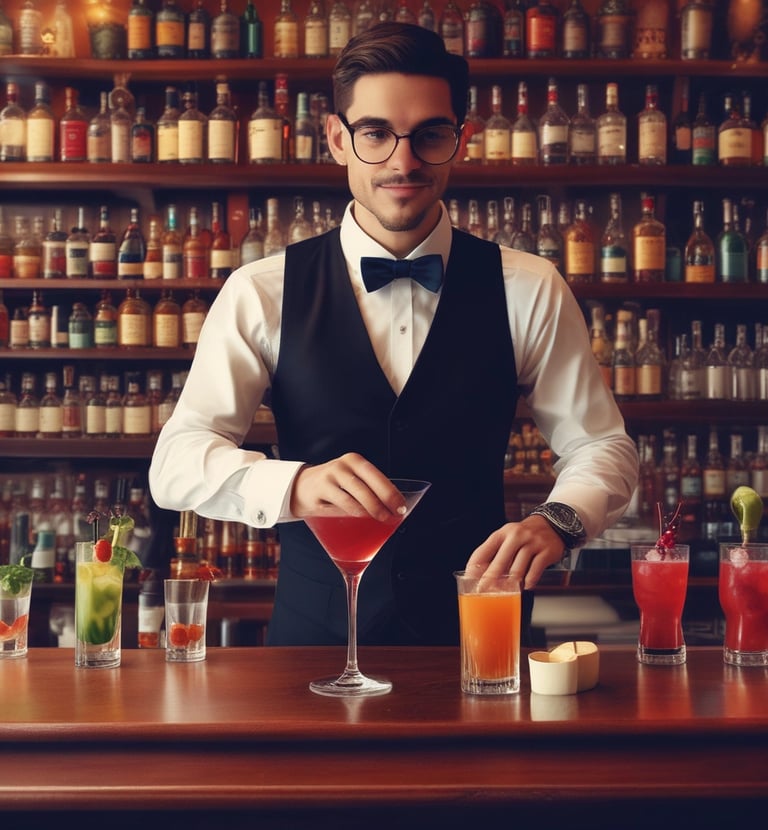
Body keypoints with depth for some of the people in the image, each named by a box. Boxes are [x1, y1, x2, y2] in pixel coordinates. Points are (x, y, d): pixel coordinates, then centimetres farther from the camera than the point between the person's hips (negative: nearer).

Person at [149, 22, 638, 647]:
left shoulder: (527, 291, 2)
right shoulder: (262, 294, -1)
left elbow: (601, 446, 7)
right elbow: (176, 463, -7)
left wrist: (557, 520, -16)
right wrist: (295, 484, -27)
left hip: (472, 640, 1)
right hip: (314, 631, 0)